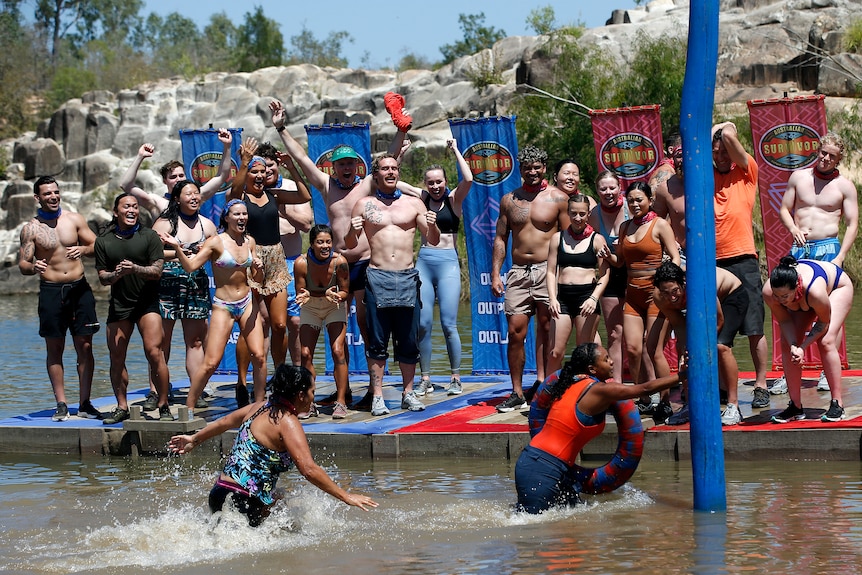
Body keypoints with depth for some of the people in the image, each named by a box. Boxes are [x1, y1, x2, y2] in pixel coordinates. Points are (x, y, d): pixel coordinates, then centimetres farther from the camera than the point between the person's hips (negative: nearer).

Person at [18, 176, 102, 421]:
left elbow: (96, 246, 8)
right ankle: (61, 405, 6)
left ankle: (85, 404, 5)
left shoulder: (74, 219, 6)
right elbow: (22, 264, 0)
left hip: (79, 288, 1)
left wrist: (83, 249, -13)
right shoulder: (31, 229, 2)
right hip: (51, 290, -1)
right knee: (54, 348, 2)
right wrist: (33, 267, -23)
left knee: (85, 346, -1)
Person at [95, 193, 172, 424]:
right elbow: (102, 277, 7)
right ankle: (121, 407, 16)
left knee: (154, 353, -15)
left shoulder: (149, 236, 3)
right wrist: (116, 274, -15)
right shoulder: (104, 241, 9)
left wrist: (135, 269, -20)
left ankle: (163, 406, -8)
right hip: (118, 304, 3)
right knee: (116, 358, 3)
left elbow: (157, 271, -3)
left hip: (147, 302, -3)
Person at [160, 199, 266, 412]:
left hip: (248, 302, 5)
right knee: (211, 363, -9)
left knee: (259, 356, -3)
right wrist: (177, 248, -29)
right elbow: (190, 266, -15)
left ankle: (259, 405, 10)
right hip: (223, 306, -5)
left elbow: (257, 279, 13)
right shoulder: (216, 242, -8)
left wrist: (259, 268, -9)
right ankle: (189, 407, 1)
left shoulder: (249, 242, 7)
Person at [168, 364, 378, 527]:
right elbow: (308, 469, -23)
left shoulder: (261, 407, 13)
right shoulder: (287, 423, -12)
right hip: (241, 501, -10)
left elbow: (224, 422, 31)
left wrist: (195, 439, 48)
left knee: (278, 497, 29)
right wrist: (346, 497, -19)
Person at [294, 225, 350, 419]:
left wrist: (334, 295, -35)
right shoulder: (302, 263, -25)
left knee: (338, 351, -15)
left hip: (335, 308, -1)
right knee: (306, 354, -7)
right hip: (310, 309, 1)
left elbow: (345, 292, -14)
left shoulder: (339, 262, -26)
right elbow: (300, 293, -14)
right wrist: (305, 296, -37)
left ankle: (341, 402, -9)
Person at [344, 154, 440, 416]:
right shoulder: (364, 205, 9)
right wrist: (353, 231, -10)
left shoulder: (413, 204, 11)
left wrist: (432, 226, -8)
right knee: (377, 340, -2)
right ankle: (377, 396, 1)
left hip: (407, 277, 1)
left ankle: (408, 393, 13)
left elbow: (434, 241, 13)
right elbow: (350, 245, 11)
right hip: (377, 277, -1)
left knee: (408, 340, 3)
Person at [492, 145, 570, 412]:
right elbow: (500, 238, 16)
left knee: (546, 329, -2)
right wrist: (495, 274, 7)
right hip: (518, 272, 3)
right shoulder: (509, 200, 12)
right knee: (515, 331, -2)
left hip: (547, 270, -3)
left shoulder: (557, 198, 2)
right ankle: (517, 393, 4)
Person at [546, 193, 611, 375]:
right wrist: (552, 298, -5)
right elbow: (551, 271, 9)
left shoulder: (596, 240, 5)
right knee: (556, 352, -5)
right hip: (562, 296, 2)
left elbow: (605, 275, 2)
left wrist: (594, 298, -12)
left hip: (587, 295, -2)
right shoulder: (558, 238, 11)